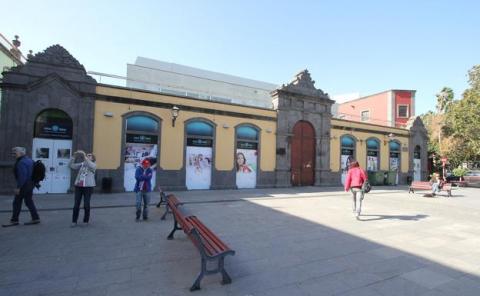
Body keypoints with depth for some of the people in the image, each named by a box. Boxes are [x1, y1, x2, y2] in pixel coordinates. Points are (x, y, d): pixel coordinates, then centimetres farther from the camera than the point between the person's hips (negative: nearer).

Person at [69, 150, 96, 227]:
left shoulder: (94, 165, 0)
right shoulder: (81, 164, 12)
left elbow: (90, 166, -23)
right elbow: (71, 165, 5)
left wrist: (85, 157, -25)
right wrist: (74, 157, -6)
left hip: (88, 187, -3)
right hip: (78, 186, 3)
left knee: (86, 205, 3)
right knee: (76, 204, 5)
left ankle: (86, 221, 17)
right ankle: (74, 221, 17)